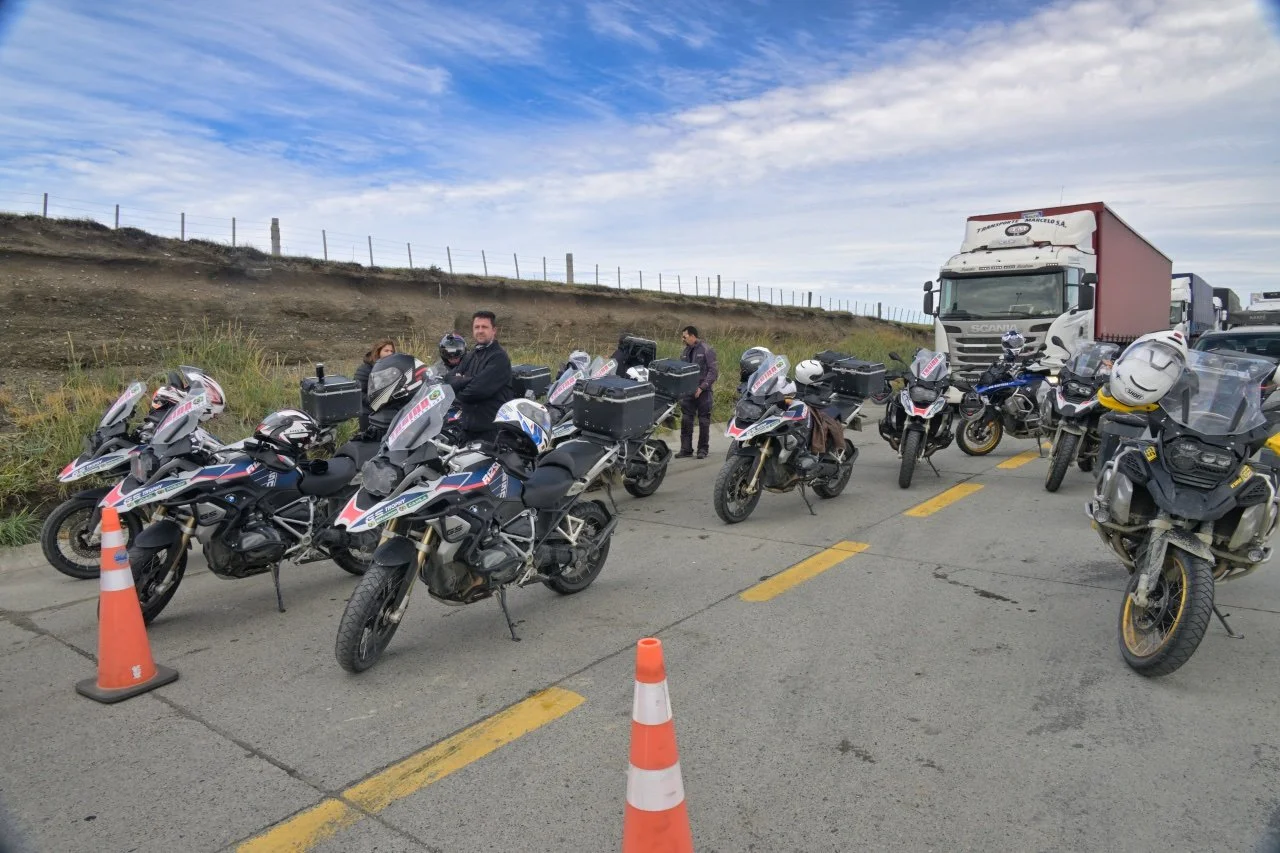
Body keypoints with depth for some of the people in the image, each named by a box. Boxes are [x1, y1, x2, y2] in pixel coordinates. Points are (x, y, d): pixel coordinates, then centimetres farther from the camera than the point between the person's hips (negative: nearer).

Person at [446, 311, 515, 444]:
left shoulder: (499, 357, -9)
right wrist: (469, 380, -13)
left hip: (490, 429, -8)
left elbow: (480, 389, -19)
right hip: (469, 425, 8)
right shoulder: (470, 356, 17)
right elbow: (450, 379, 5)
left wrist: (460, 394, -1)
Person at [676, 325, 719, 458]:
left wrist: (702, 387, -16)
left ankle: (703, 449, 11)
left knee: (704, 421, 2)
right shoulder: (685, 351, 13)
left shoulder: (706, 350, -6)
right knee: (686, 420, 2)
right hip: (687, 391, 5)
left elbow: (713, 371, -10)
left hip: (703, 392, -5)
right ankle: (686, 449, 9)